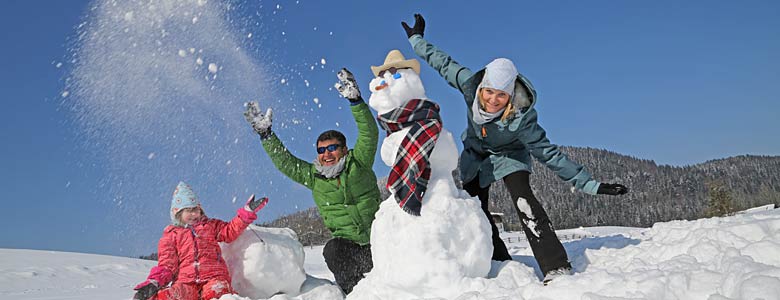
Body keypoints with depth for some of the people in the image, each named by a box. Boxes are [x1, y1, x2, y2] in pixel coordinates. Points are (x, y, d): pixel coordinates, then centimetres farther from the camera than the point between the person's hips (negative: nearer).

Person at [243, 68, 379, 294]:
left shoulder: (358, 163, 0)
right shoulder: (313, 176, 7)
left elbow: (369, 133, -10)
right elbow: (284, 161, 8)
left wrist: (355, 100, -21)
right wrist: (265, 134, 2)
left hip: (376, 236, -1)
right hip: (346, 242, 1)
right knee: (333, 250, -31)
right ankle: (352, 292, -17)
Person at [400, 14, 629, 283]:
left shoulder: (521, 118, -37)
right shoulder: (470, 84, -30)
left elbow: (549, 154, -32)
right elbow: (444, 63, -12)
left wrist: (589, 184, -34)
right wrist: (416, 39, 0)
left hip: (508, 156, -4)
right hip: (475, 156, 5)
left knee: (523, 200, -29)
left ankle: (557, 269, -33)